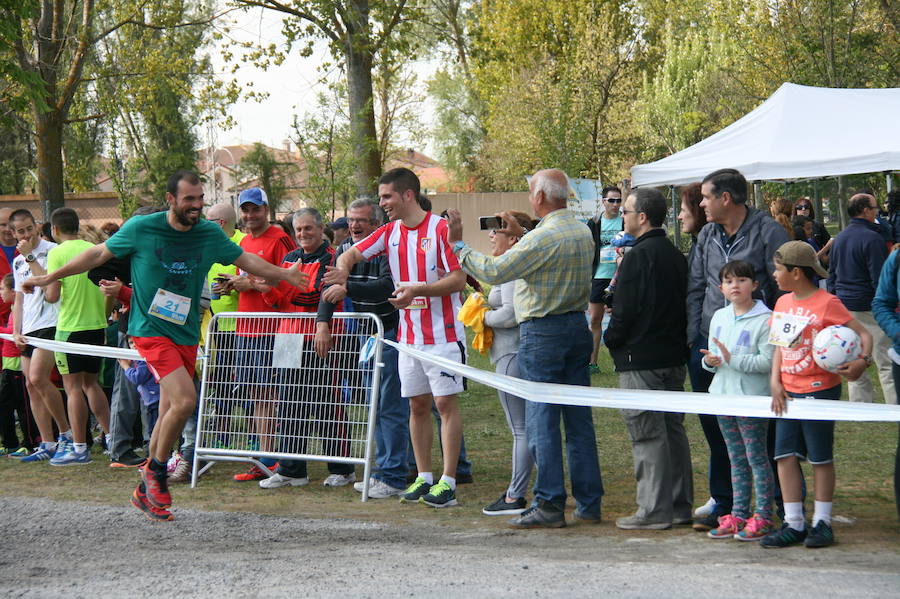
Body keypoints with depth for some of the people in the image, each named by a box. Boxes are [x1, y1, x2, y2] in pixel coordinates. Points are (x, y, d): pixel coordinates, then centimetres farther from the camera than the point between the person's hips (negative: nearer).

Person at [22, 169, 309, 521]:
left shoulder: (210, 234, 3)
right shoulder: (141, 229, -7)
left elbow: (246, 261, 13)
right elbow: (98, 255, 4)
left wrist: (284, 275, 4)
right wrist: (49, 278, 8)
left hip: (186, 333, 5)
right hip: (150, 329, -5)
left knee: (170, 412, 8)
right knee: (184, 399, -21)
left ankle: (145, 492, 21)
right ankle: (156, 470, 0)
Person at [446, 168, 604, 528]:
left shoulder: (542, 238, -17)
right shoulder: (583, 232, 10)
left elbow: (495, 272, -18)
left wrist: (458, 245, -7)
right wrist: (520, 234, 28)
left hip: (543, 332, -8)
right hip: (577, 324, 8)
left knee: (542, 421, -4)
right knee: (579, 419, 9)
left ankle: (550, 505, -5)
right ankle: (588, 504, 12)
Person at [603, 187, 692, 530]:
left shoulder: (638, 257, -16)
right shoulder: (676, 255, 11)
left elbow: (624, 311, -15)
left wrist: (611, 339, 1)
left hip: (641, 360, -9)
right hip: (675, 356, 9)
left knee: (647, 436, -4)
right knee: (673, 430, 13)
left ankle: (654, 511, -3)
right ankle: (680, 505, 18)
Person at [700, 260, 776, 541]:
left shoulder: (765, 320, -11)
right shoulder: (719, 317, 11)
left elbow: (767, 361, -18)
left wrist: (733, 360, -22)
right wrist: (710, 360, -4)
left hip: (753, 399, -7)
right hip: (724, 396, 7)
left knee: (756, 457, -1)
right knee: (736, 459, 14)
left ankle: (763, 517, 5)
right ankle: (738, 515, 20)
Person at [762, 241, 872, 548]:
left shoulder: (827, 303, -11)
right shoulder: (783, 303, 10)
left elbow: (863, 334, -11)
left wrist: (862, 361, -29)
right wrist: (775, 383, 2)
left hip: (820, 391, -6)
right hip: (788, 393, 6)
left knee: (821, 458, 4)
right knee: (785, 456, 3)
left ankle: (822, 523, 14)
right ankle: (794, 524, 9)